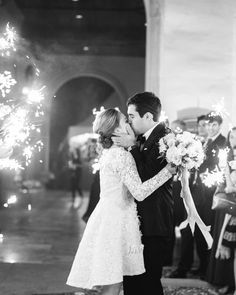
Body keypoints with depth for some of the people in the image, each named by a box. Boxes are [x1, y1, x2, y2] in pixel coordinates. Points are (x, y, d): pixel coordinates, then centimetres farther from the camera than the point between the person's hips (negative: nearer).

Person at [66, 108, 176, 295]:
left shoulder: (108, 153, 13)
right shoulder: (122, 155, -15)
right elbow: (139, 192, -22)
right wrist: (167, 171, -18)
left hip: (107, 215, 9)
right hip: (116, 220, -9)